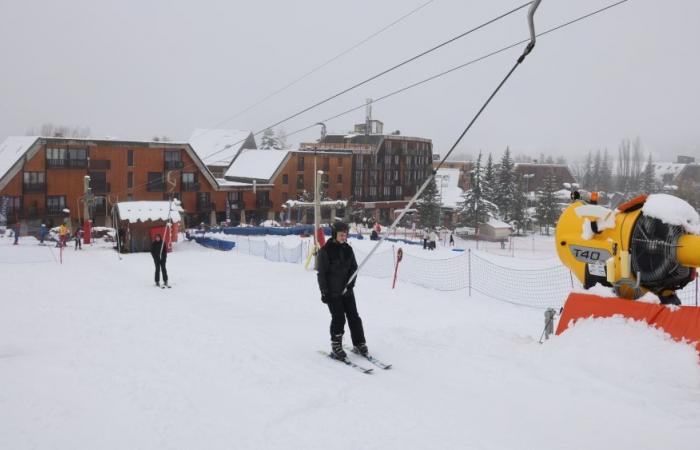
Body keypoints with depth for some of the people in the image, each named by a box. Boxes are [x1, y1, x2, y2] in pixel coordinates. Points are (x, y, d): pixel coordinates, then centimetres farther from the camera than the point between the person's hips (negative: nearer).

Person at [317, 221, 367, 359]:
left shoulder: (348, 249, 7)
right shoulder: (326, 250, -8)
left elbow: (354, 267, 13)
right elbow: (322, 273, -7)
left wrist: (350, 283, -3)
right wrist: (324, 292, -10)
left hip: (347, 290, 5)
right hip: (332, 292, -5)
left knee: (354, 317, 5)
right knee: (338, 318, -8)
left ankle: (359, 344, 16)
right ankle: (336, 347, 4)